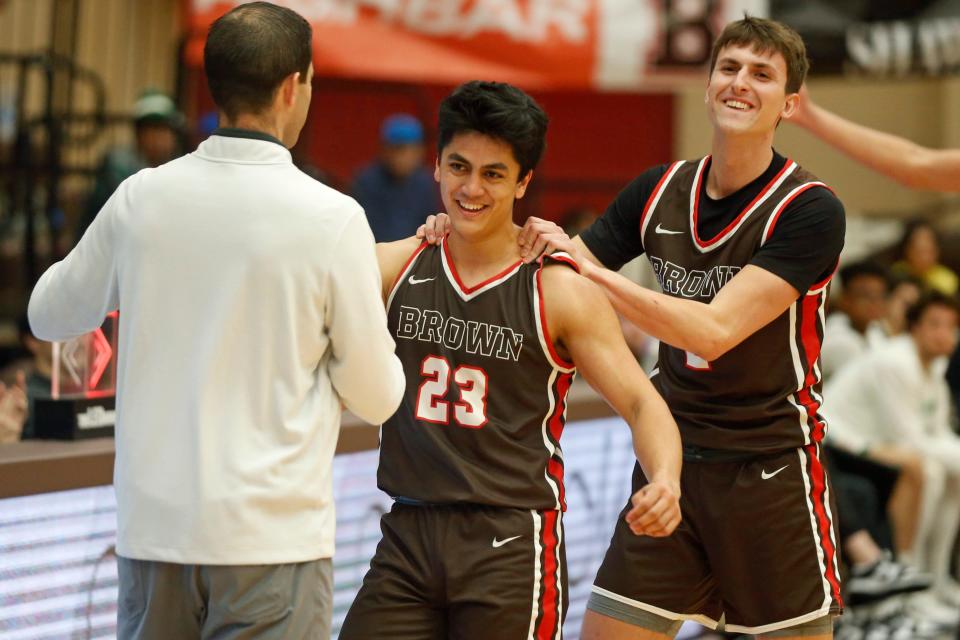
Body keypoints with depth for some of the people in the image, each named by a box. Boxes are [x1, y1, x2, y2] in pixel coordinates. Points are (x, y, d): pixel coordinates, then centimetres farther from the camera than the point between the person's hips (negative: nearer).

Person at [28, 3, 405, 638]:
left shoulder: (141, 198, 0)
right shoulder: (332, 218, -10)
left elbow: (50, 314, 17)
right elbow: (376, 397, -3)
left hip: (153, 527, 4)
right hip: (272, 537, -4)